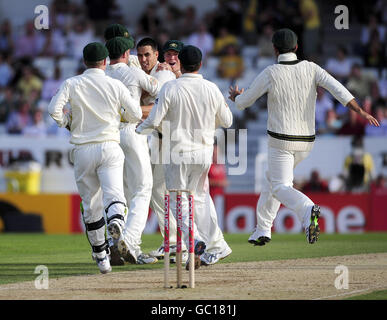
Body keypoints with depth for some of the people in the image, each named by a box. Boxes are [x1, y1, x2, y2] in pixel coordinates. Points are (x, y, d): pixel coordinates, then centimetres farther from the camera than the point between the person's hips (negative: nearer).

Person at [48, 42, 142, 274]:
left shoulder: (72, 84, 3)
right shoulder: (115, 85, 3)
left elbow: (54, 109, -9)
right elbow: (135, 115, 4)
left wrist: (68, 123, 10)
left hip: (83, 150, 1)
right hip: (109, 148, -1)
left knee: (90, 204, 11)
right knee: (114, 193, -12)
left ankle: (101, 255, 16)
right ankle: (116, 219, -47)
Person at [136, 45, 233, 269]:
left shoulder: (171, 88, -10)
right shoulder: (212, 89, -1)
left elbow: (154, 121, -11)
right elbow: (226, 121, 10)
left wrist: (138, 130, 9)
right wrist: (223, 106, 30)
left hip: (178, 153, -3)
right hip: (204, 153, 3)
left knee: (180, 202, 1)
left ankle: (195, 241, -23)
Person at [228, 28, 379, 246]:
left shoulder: (269, 74, -10)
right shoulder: (311, 69, -1)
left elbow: (244, 102, 0)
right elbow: (337, 88, -15)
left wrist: (236, 97, 25)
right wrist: (361, 112, -20)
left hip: (281, 141, -6)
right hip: (306, 141, 6)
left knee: (280, 188, -8)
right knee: (273, 178, 24)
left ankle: (308, 211, -40)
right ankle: (262, 231, 26)